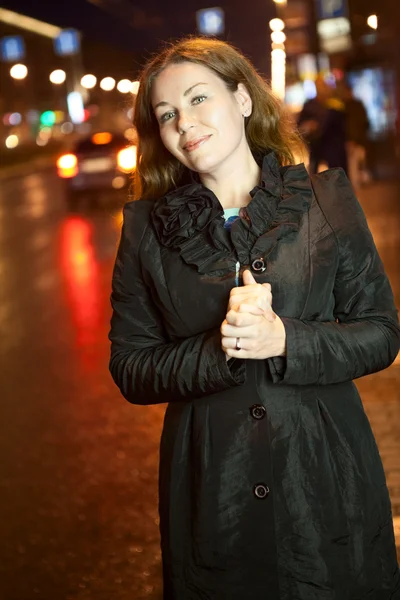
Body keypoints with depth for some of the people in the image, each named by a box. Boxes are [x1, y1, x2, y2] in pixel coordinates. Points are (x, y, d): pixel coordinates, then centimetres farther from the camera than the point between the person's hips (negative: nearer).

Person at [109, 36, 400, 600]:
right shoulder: (147, 227, 0)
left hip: (326, 479, 0)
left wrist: (284, 341, -18)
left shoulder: (326, 199, -2)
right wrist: (218, 351, -18)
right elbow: (130, 368, -1)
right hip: (211, 490, 0)